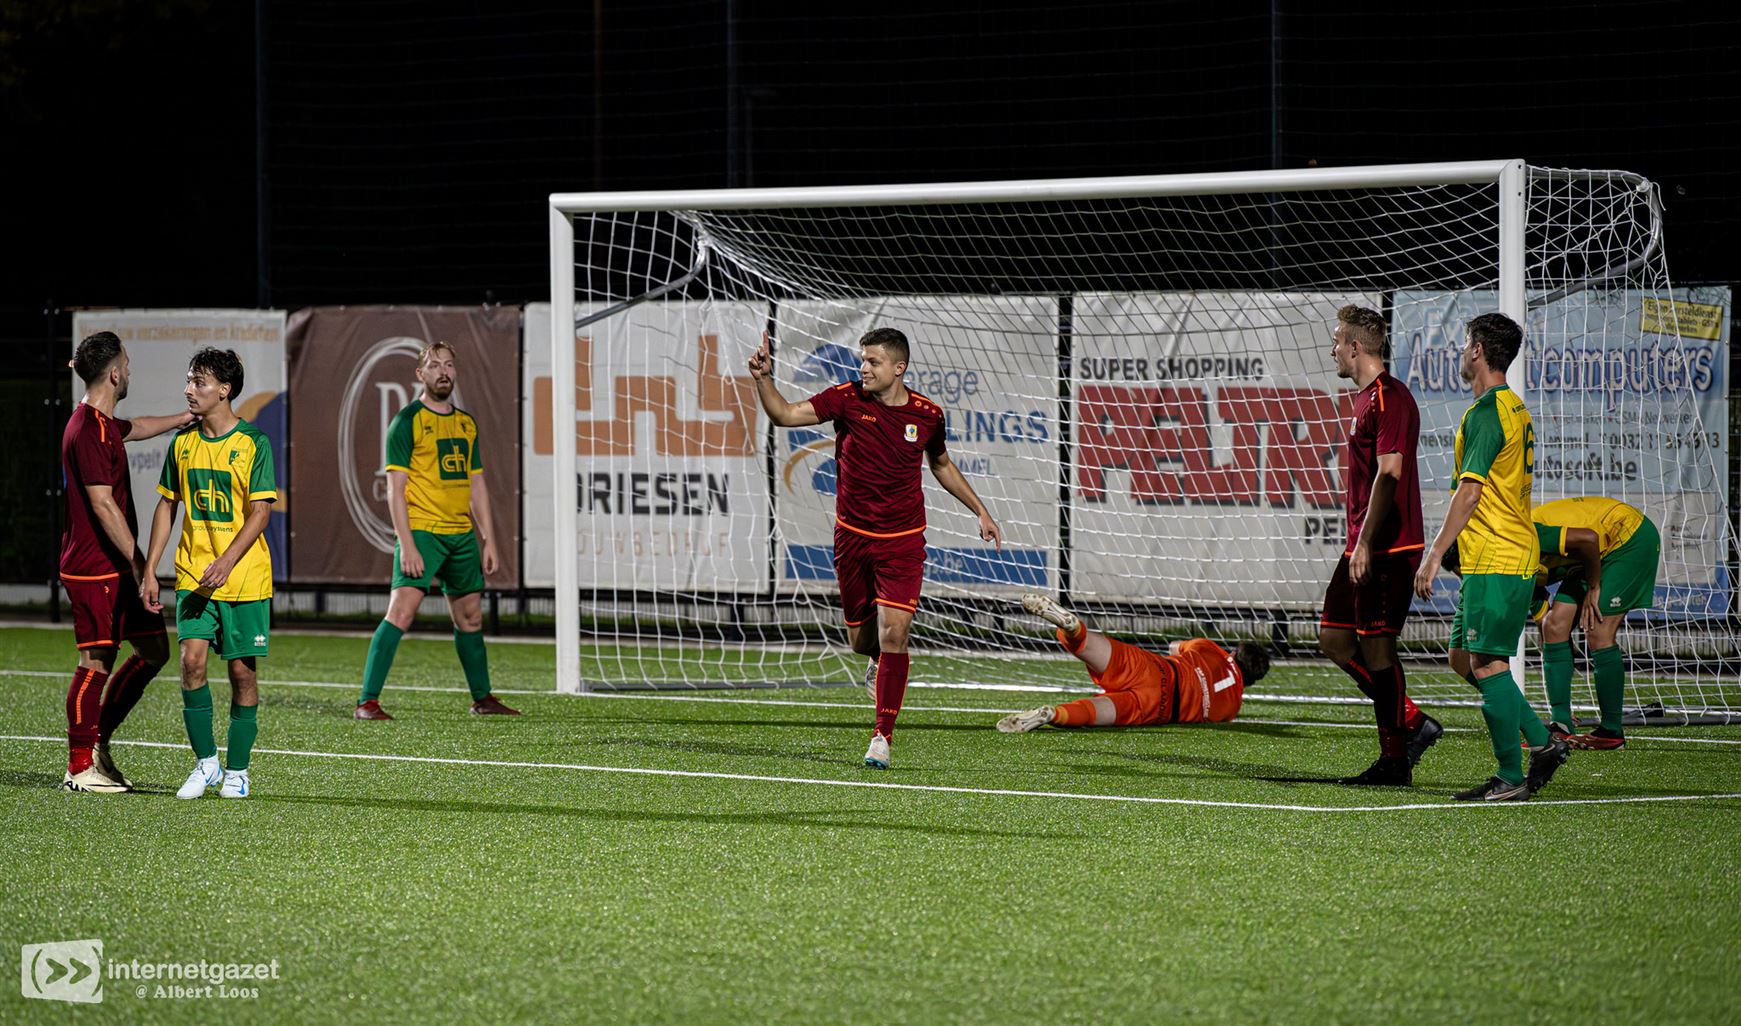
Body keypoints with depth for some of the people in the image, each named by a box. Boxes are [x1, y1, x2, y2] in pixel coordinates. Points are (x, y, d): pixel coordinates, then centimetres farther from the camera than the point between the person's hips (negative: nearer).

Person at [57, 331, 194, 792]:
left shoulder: (104, 424, 12)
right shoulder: (88, 431, -18)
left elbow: (136, 428, 38)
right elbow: (103, 505, -22)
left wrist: (185, 417, 48)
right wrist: (140, 565, -21)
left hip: (117, 568, 10)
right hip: (93, 569, -10)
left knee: (154, 649, 11)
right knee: (97, 662, -5)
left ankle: (97, 742, 19)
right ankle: (79, 768, 2)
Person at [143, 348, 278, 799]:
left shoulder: (254, 444, -6)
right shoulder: (183, 443, 8)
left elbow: (260, 511, -10)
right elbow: (167, 506, 14)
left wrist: (226, 562, -21)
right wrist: (149, 570, 8)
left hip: (244, 577, -3)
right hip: (193, 576, 3)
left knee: (242, 670, 0)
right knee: (192, 661, -10)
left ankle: (236, 771, 12)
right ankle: (205, 762, 3)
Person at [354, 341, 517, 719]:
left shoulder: (466, 424, 15)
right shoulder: (407, 422, -5)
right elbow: (395, 488, -10)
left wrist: (488, 541, 13)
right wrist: (406, 545, -17)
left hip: (462, 535, 7)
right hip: (421, 531, -7)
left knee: (470, 618, 14)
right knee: (400, 613, -15)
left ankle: (482, 699, 28)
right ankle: (367, 702, -16)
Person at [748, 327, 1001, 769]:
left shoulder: (926, 415, -2)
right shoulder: (847, 400, -7)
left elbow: (941, 464, 18)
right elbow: (785, 414, -16)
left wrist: (980, 511, 19)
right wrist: (763, 380, -33)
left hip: (902, 541, -1)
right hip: (853, 535, 1)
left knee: (892, 633, -14)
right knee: (861, 639, 8)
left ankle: (882, 738, -8)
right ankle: (880, 660, 47)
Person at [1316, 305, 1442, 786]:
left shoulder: (1389, 399, -14)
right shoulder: (1365, 397, 17)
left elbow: (1389, 475, -20)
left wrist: (1366, 543, -22)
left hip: (1387, 549, -10)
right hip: (1363, 548, 10)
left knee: (1376, 646, -7)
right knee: (1333, 637, 10)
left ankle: (1394, 761, -2)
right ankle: (1411, 722, 15)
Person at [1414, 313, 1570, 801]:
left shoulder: (1486, 413, -14)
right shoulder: (1515, 409, 17)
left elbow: (1470, 491, -19)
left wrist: (1435, 554, -18)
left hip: (1494, 559, -10)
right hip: (1515, 555, 10)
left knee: (1487, 664, -7)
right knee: (1464, 658, 14)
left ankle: (1511, 777, -5)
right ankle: (1542, 742, 13)